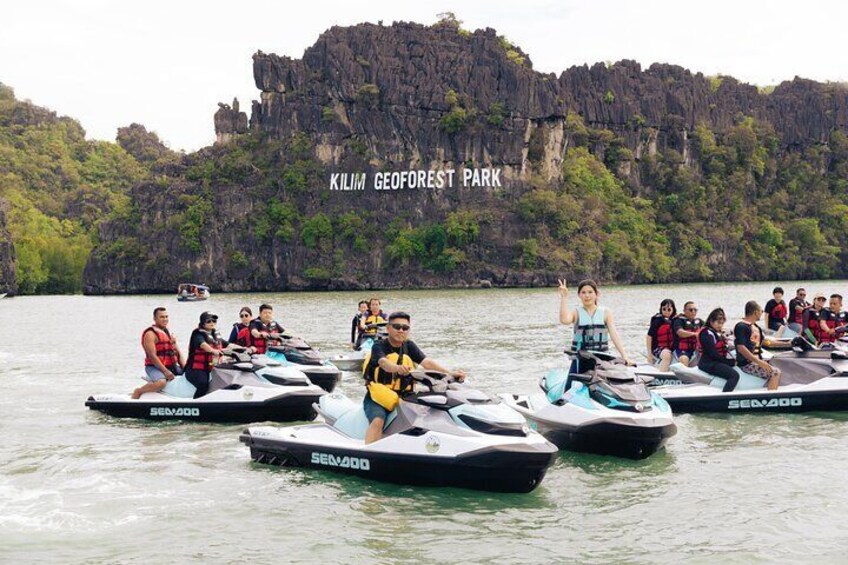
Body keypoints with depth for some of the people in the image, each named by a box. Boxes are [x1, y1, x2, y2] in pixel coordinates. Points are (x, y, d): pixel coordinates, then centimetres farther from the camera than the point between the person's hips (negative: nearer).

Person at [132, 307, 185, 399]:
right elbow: (152, 356, -17)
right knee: (161, 383, -37)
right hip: (155, 367, -8)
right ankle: (138, 391, -13)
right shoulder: (150, 333, -9)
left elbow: (177, 352, 20)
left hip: (172, 366, 8)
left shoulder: (169, 334, 18)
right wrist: (165, 371, -21)